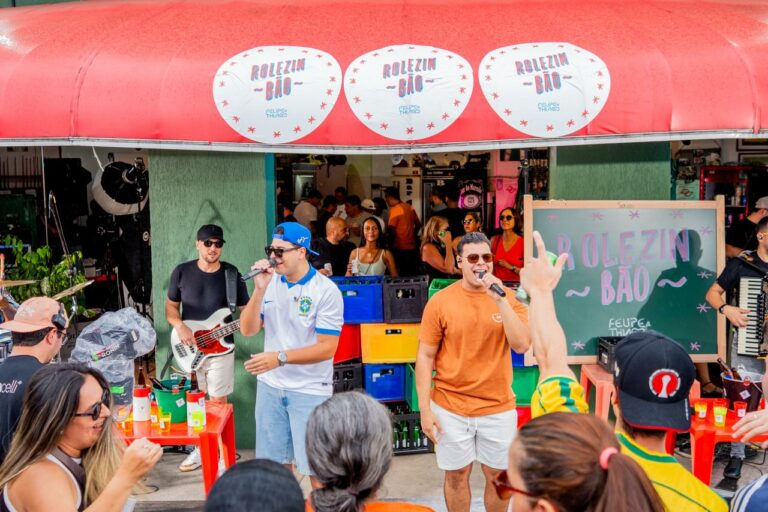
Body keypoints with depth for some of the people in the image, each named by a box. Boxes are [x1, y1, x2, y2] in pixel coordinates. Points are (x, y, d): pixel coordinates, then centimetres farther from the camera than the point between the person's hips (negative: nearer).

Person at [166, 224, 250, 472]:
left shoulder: (232, 274, -4)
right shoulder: (182, 272, -1)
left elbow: (246, 309, 2)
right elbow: (171, 306, 7)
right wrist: (179, 326, -12)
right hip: (189, 347, 2)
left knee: (218, 401, 2)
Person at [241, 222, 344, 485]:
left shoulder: (326, 291, -14)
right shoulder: (269, 283, 1)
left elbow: (327, 347, -16)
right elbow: (248, 330, -2)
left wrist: (280, 358, -22)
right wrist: (259, 289, -15)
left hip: (310, 391, -5)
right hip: (270, 387, 5)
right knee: (275, 462, 16)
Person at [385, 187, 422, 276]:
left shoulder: (394, 210, -13)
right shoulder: (410, 207, 7)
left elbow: (391, 230, -16)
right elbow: (418, 225, 16)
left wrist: (389, 244, -2)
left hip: (400, 248, -7)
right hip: (412, 247, 7)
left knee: (402, 275, 0)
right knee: (413, 274, 12)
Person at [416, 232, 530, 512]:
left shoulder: (508, 298, -1)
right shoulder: (440, 301, -6)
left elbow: (521, 345, -14)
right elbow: (425, 357, -4)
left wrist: (499, 299, -21)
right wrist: (425, 409, -7)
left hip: (498, 407, 2)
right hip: (451, 407, -1)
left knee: (498, 475, 15)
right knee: (457, 475, 12)